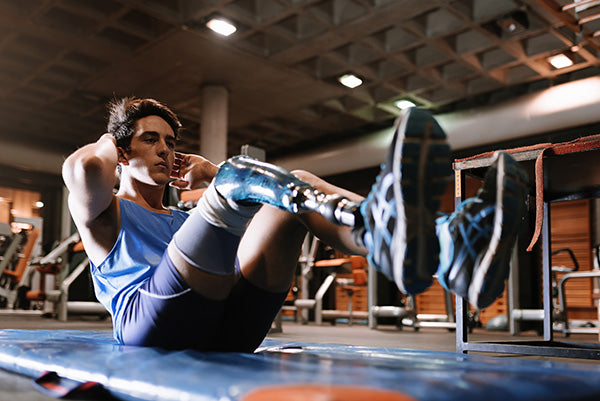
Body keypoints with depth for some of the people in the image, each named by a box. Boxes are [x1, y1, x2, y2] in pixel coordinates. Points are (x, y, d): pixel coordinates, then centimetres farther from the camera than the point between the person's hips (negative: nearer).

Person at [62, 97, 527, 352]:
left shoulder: (185, 220, 38)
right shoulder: (105, 213, 22)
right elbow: (80, 167, -4)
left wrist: (210, 172, 25)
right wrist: (110, 140, 17)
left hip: (225, 331, 5)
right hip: (150, 326, -5)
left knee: (296, 188, -9)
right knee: (239, 172, -21)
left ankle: (446, 246, -35)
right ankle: (376, 226, -52)